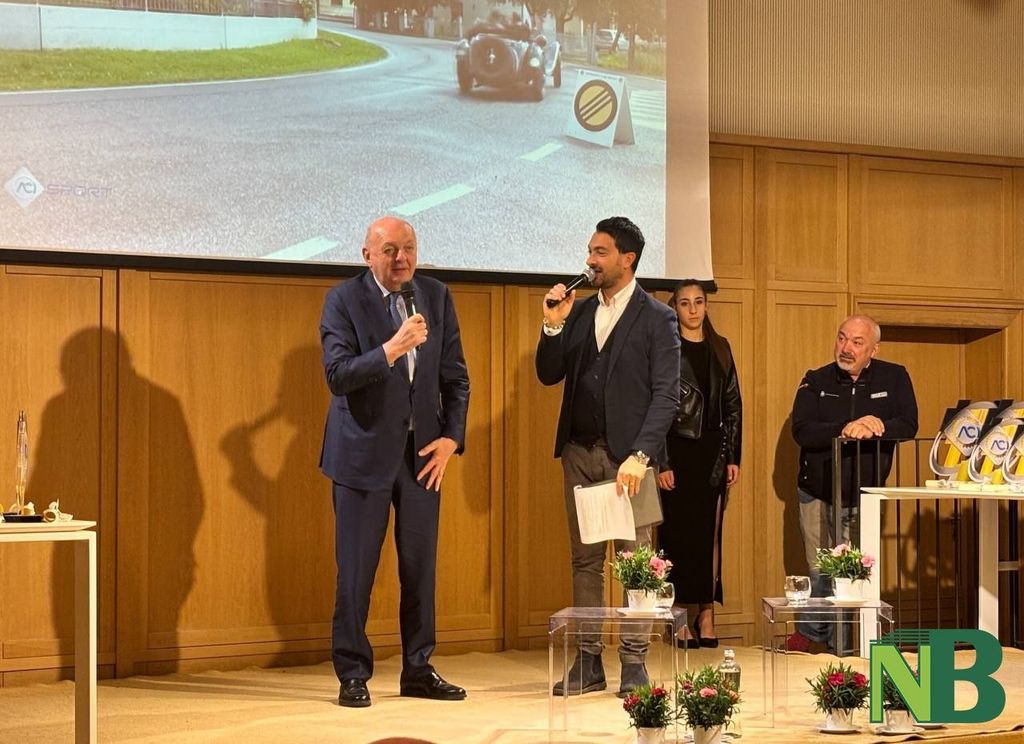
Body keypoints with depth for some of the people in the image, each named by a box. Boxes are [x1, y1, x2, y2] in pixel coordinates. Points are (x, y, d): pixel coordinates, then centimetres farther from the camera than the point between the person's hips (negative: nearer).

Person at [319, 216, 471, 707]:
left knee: (421, 567, 9)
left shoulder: (436, 297, 6)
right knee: (356, 570, 1)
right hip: (364, 453, -4)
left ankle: (418, 670, 19)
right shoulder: (343, 300, -7)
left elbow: (455, 376, 10)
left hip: (422, 452, 4)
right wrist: (392, 348, -30)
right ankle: (353, 675, 10)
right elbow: (337, 376, -18)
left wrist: (452, 437, -1)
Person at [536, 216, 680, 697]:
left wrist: (640, 456, -17)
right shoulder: (578, 311, 13)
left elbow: (666, 395, -8)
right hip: (579, 453, 5)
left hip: (627, 455, -5)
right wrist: (553, 327, -5)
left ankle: (633, 663, 4)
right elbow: (549, 375, 11)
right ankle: (587, 661, 13)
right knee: (584, 559, 8)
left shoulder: (656, 319, -3)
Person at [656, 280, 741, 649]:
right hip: (677, 450, -4)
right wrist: (661, 463, -11)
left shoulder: (720, 348, 11)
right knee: (678, 533, -2)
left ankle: (707, 613, 7)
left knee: (709, 533, 3)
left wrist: (733, 457, 5)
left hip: (712, 451, 4)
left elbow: (733, 404, 12)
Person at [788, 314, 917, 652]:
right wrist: (844, 431, -30)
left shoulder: (894, 378, -1)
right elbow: (801, 431, -16)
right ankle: (811, 632, 29)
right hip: (817, 494, 0)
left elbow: (908, 426, -9)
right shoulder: (816, 382, -3)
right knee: (820, 572, 9)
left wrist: (878, 427, -28)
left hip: (863, 496, 0)